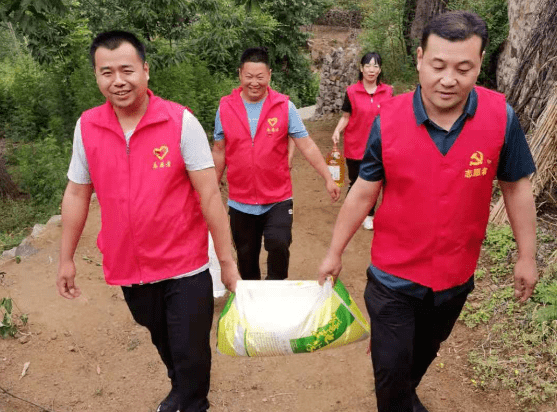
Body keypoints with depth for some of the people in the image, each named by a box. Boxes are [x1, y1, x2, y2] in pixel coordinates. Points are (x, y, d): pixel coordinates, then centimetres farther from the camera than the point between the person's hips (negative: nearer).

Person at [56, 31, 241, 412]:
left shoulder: (181, 121, -15)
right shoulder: (86, 126, -4)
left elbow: (209, 194, -14)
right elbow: (77, 195, 6)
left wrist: (227, 260, -14)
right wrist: (66, 258, 10)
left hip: (185, 266, -4)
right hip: (129, 268, 4)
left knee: (191, 353, 9)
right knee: (164, 344, 26)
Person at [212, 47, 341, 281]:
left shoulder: (284, 106, -4)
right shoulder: (225, 107, 0)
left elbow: (306, 145, -2)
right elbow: (219, 151, 8)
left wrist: (328, 178, -5)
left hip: (278, 199, -2)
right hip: (240, 201, 2)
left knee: (279, 245, -14)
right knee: (246, 257, 13)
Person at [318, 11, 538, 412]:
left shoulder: (501, 117, -15)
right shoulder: (387, 120, -17)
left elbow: (517, 187, -2)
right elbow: (363, 193, -7)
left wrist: (526, 255, 3)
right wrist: (335, 252, 0)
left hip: (456, 276, 2)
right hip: (394, 277, -2)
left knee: (425, 352, 27)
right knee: (390, 371, 8)